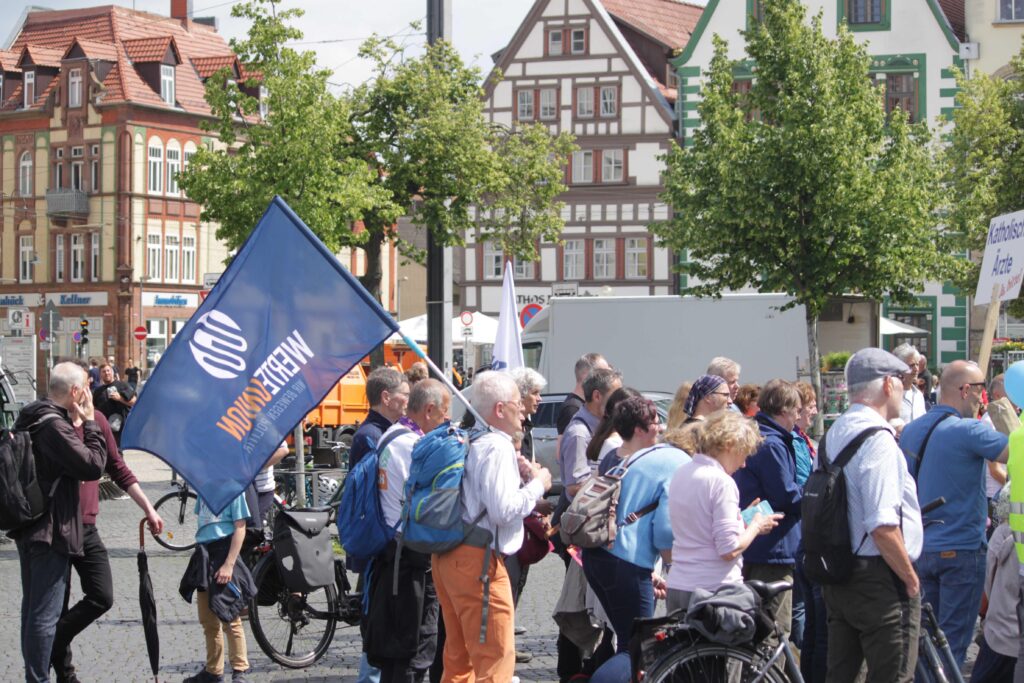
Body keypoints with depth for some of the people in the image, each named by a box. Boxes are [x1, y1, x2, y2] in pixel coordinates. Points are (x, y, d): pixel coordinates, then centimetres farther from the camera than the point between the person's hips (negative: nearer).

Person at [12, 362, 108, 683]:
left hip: (29, 526, 10)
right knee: (45, 614, -5)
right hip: (51, 531, -10)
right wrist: (90, 423, -12)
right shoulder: (55, 425, -21)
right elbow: (93, 465, -21)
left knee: (32, 608, 19)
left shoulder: (30, 418, 9)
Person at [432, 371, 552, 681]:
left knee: (458, 656, 18)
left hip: (447, 555, 10)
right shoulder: (496, 447, -14)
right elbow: (503, 509, -22)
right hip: (478, 561, -10)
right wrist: (537, 485, -7)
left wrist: (518, 476, 17)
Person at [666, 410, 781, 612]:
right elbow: (730, 550, -16)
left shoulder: (680, 474, 11)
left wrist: (742, 521, 19)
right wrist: (756, 526, -1)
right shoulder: (722, 482, -14)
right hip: (713, 589, -8)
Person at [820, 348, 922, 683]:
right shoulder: (878, 439, -18)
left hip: (837, 575, 9)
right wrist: (911, 579, -14)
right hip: (878, 579, -9)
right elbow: (882, 526, -25)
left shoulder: (835, 433, 11)